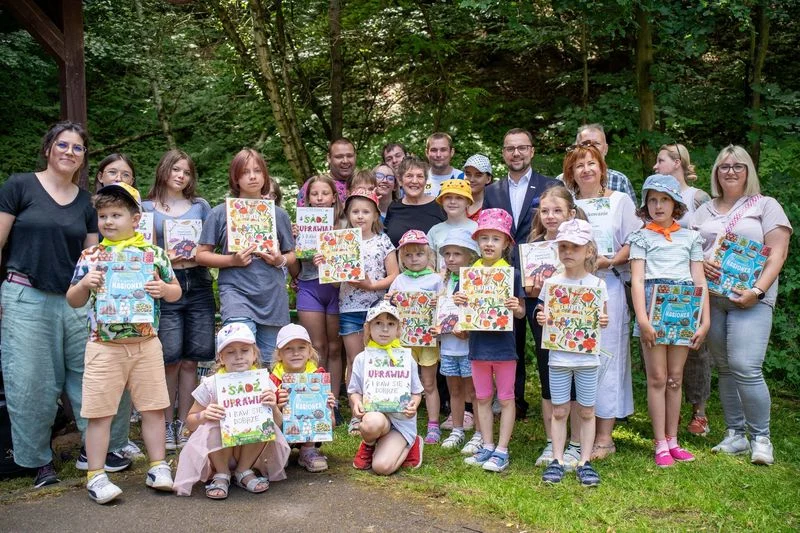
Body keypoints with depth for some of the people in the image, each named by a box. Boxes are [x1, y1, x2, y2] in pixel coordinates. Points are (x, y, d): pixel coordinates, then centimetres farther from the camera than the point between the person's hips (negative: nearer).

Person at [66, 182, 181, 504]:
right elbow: (73, 301, 8)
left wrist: (163, 289, -12)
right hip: (104, 345, 0)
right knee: (99, 412, 2)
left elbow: (175, 292, 10)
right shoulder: (90, 256, 3)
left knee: (153, 408, 7)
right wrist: (84, 284, -12)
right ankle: (96, 476, 14)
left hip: (147, 344, 1)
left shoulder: (154, 253, 3)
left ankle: (158, 467, 21)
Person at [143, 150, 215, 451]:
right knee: (170, 358, -4)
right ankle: (167, 425, 9)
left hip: (198, 284, 2)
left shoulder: (200, 206, 15)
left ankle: (184, 424, 12)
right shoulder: (147, 208, 9)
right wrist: (164, 257, -12)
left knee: (190, 359, 2)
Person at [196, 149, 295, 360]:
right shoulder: (221, 213, 3)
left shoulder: (278, 214, 10)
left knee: (270, 364, 8)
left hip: (274, 297, 3)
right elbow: (201, 255, 4)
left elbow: (291, 255, 17)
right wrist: (232, 260, -12)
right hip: (236, 292, -3)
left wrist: (280, 260, -6)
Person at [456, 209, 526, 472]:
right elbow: (463, 308, 9)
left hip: (503, 344, -4)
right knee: (482, 398, 13)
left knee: (506, 398, 6)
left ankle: (502, 450, 14)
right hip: (478, 343, 4)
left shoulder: (512, 273, -7)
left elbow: (521, 312, -3)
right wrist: (458, 301, -13)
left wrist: (516, 308, -24)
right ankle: (487, 446, 25)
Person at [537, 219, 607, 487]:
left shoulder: (597, 284, 0)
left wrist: (604, 322, -17)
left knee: (586, 412, 7)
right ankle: (557, 460, 15)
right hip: (558, 356, 1)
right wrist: (541, 320, -15)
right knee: (559, 411, 6)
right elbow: (545, 316, 7)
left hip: (587, 357, 0)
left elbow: (602, 319, 5)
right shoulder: (551, 283, 2)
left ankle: (584, 462, 16)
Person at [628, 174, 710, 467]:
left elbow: (699, 280, 9)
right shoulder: (642, 237, 4)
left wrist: (705, 321, 0)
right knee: (657, 378, -1)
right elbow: (637, 279, -4)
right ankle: (660, 444, 5)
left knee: (675, 377, 8)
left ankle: (672, 440, 18)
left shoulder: (690, 237, 12)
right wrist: (642, 319, -15)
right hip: (653, 305, -2)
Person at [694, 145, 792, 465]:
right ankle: (734, 436, 17)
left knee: (745, 368, -16)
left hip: (750, 299, -4)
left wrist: (758, 291, -15)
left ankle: (760, 438, -2)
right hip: (711, 297, 4)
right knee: (725, 368, 7)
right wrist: (699, 263, -8)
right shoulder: (704, 211, 17)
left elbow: (777, 254, -3)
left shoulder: (765, 206, 5)